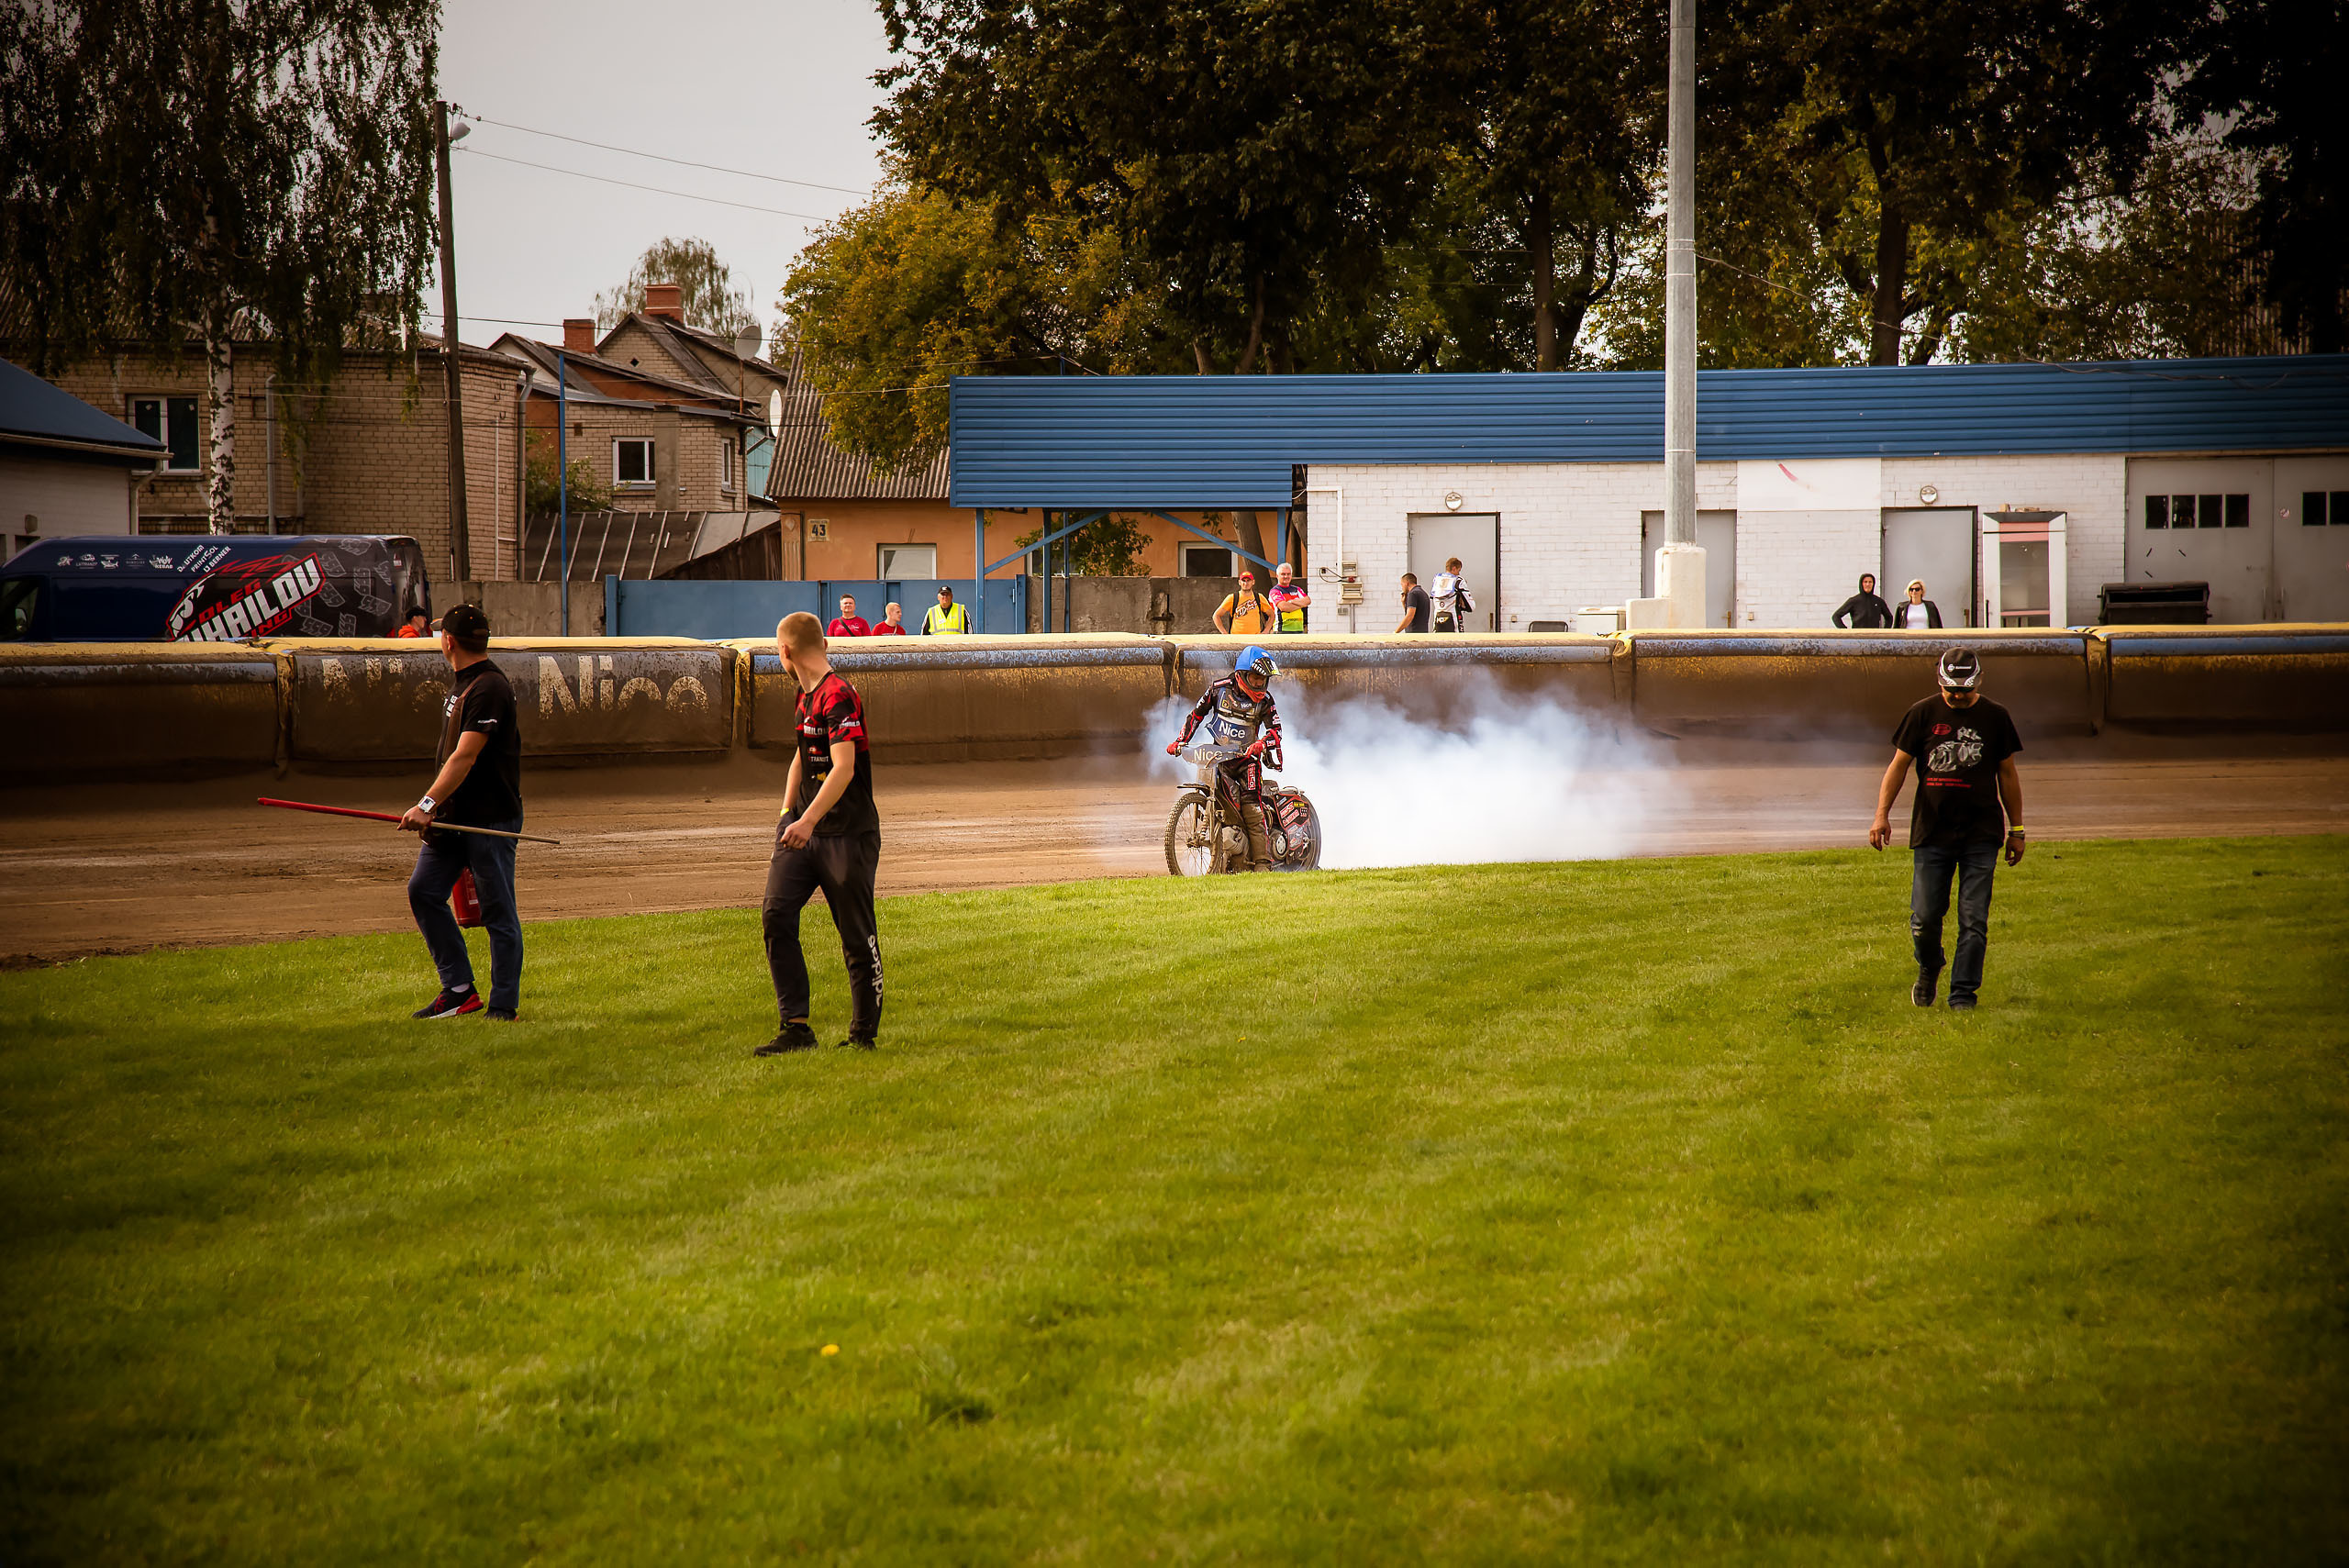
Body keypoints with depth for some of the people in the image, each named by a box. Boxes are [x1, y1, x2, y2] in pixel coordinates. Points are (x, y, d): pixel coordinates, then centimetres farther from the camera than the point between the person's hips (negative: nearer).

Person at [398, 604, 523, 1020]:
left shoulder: (489, 688, -17)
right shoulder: (459, 681, 14)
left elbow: (465, 757, -25)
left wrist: (428, 804, -30)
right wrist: (434, 807, 20)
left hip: (491, 818, -9)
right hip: (453, 815, 9)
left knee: (498, 912, -3)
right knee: (423, 891, 3)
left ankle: (504, 1005, 3)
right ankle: (459, 989, 9)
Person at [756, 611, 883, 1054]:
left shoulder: (838, 696, -16)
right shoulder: (806, 695, 13)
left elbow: (844, 768, -25)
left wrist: (808, 820, -33)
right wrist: (787, 812, 18)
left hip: (847, 834, -8)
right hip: (804, 828, 8)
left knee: (857, 935, -1)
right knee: (776, 914, -6)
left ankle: (864, 1032, 12)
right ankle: (796, 1028, -4)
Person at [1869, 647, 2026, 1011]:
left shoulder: (1994, 717, 5)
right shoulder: (1922, 715, 2)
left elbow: (2007, 774, 13)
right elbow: (1898, 765, 4)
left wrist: (2016, 830, 14)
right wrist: (1882, 814, -8)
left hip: (1981, 834, 0)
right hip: (1931, 831, 0)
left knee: (1973, 920, -3)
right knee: (1924, 917, -1)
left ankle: (1963, 991, 6)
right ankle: (1928, 968, 28)